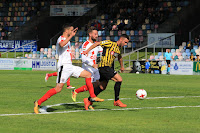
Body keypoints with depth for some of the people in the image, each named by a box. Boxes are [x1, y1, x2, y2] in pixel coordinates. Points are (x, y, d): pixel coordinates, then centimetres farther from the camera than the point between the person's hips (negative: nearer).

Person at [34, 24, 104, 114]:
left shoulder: (67, 40, 20)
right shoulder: (61, 39, -10)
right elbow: (62, 44, -37)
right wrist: (71, 36, -31)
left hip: (70, 66, 10)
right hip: (64, 67, -10)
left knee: (88, 74, 6)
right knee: (58, 89, -13)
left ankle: (93, 97, 10)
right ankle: (38, 102, -9)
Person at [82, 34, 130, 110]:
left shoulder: (118, 49, 17)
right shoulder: (110, 44, -9)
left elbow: (119, 57, 38)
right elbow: (97, 43, -11)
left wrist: (122, 66, 48)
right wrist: (87, 50, -18)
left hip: (107, 68, 9)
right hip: (104, 66, -9)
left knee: (102, 87, 11)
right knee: (119, 79, -14)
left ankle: (88, 100, 20)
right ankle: (116, 101, -9)